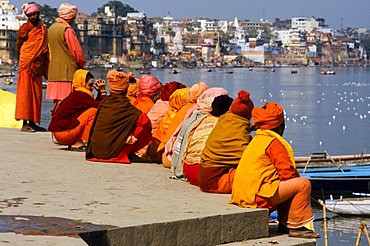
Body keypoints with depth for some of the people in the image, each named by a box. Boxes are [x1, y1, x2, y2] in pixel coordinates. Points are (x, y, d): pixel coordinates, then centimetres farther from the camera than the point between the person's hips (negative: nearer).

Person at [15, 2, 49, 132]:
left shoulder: (43, 29, 14)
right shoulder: (25, 28, -4)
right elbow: (18, 48, -1)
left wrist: (44, 67, 15)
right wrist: (24, 62, -1)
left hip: (38, 66, 6)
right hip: (26, 65, -6)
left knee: (36, 94, 8)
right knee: (25, 93, -8)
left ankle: (33, 122, 13)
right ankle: (25, 124, -10)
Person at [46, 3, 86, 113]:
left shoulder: (51, 28, 13)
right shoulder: (67, 30, -12)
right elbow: (78, 52, -12)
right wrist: (81, 64, 8)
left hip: (54, 70, 8)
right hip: (67, 72, -8)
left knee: (57, 102, 11)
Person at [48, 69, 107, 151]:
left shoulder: (76, 94, 14)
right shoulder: (80, 95, -14)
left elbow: (96, 104, 14)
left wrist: (100, 91, 7)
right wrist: (102, 91, -7)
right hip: (62, 133, -10)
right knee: (93, 112, -13)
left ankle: (74, 143, 9)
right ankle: (78, 143, -12)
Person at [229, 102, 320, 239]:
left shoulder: (256, 140, 20)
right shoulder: (274, 143, -9)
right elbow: (287, 173, -12)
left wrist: (295, 177, 20)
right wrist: (298, 178, 9)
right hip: (259, 196, -10)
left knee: (288, 185, 28)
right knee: (304, 184, -8)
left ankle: (284, 223, 25)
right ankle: (297, 226, -6)